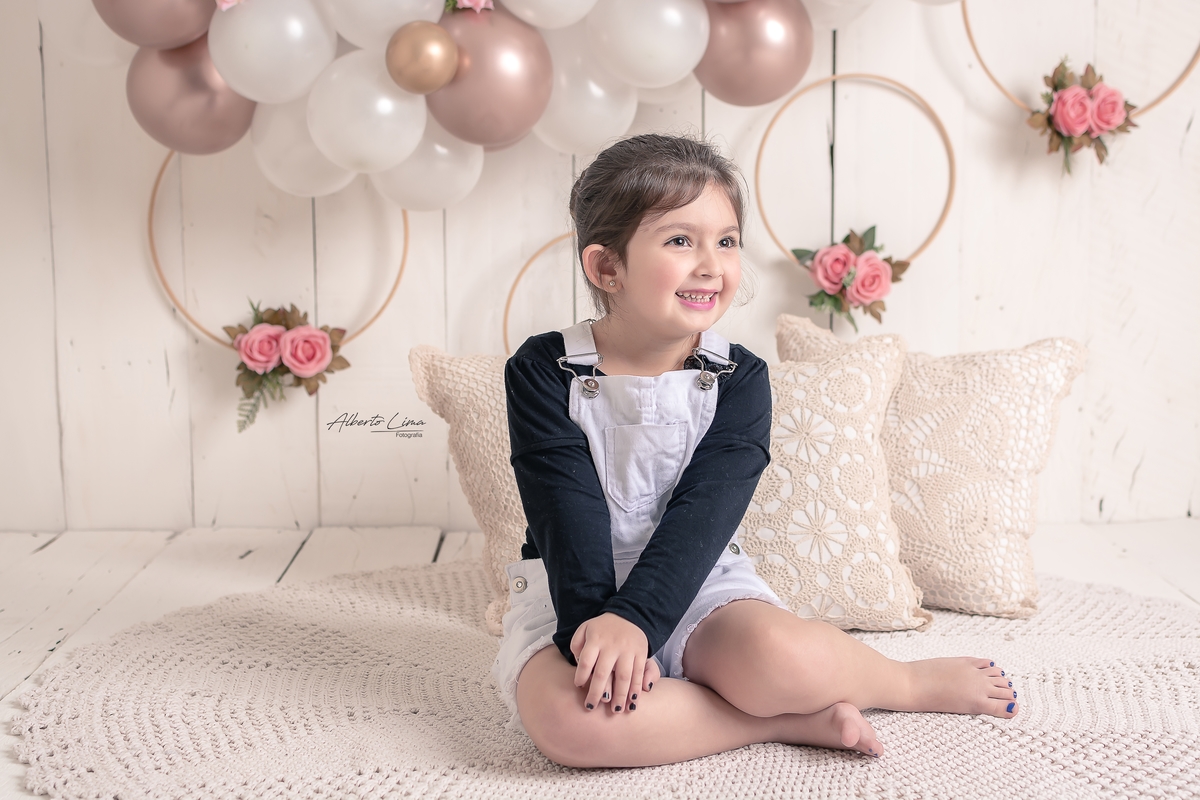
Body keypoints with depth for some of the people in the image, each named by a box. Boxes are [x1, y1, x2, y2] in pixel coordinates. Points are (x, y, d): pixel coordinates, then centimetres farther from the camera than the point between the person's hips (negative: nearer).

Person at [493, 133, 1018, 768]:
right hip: (572, 591, 0)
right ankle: (789, 719, -19)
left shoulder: (738, 379, -3)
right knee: (564, 717, -33)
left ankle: (908, 680, 1)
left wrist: (633, 619, -29)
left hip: (697, 586, 1)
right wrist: (592, 624, -28)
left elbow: (703, 513, -15)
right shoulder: (544, 372, -6)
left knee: (783, 656, -32)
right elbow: (568, 514, -13)